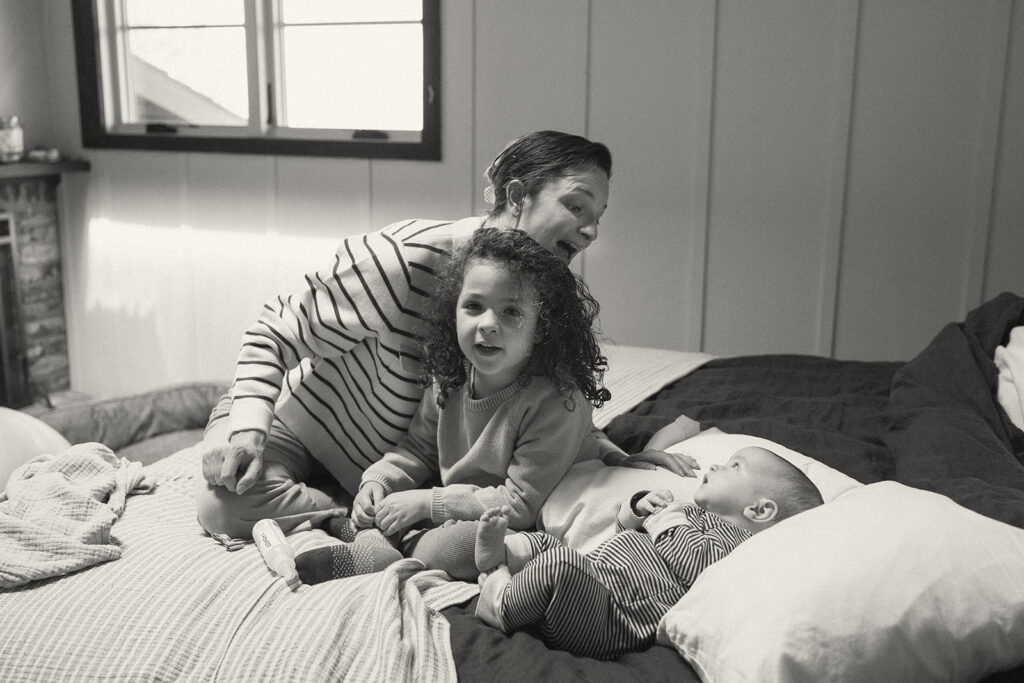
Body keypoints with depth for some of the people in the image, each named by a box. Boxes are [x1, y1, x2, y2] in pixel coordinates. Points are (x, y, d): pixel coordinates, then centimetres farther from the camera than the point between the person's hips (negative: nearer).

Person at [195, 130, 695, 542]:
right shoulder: (406, 258, -32)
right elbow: (274, 332, -22)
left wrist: (617, 457, -13)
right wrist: (249, 424, -37)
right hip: (293, 419, -5)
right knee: (227, 505, -33)